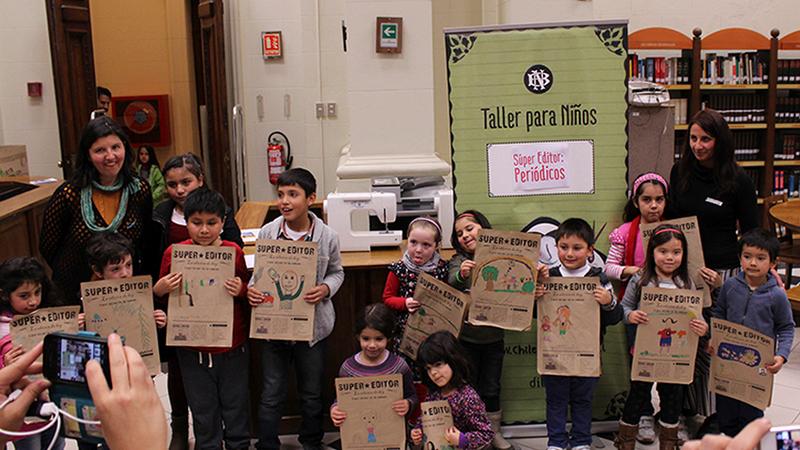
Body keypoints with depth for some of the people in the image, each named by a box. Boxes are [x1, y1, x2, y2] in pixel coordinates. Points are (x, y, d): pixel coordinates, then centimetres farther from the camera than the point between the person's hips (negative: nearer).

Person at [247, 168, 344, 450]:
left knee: (312, 394, 16)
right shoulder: (267, 233, -8)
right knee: (272, 395, 9)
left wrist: (326, 288, -15)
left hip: (313, 324, 0)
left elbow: (337, 272, 5)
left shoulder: (327, 236, -10)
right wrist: (251, 290, -15)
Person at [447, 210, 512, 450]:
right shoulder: (459, 261, -6)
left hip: (493, 337, 1)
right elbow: (451, 285, -24)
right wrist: (461, 275, -46)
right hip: (466, 337, -1)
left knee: (491, 388, 16)